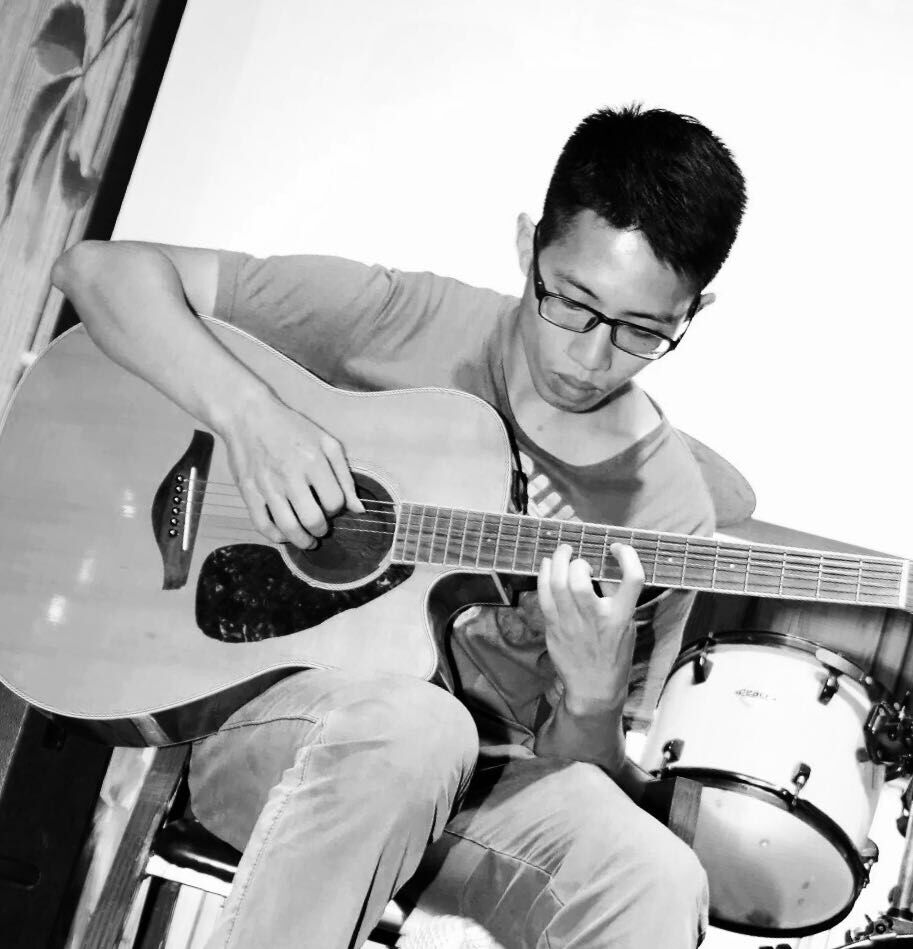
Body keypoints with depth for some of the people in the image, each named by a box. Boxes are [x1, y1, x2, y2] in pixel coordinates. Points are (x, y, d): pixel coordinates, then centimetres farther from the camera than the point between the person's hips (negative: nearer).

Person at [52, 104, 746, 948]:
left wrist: (594, 690, -22)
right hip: (254, 695, -1)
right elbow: (101, 269, -6)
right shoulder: (402, 324, -7)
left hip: (467, 782, 1)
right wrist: (247, 412, -23)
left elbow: (585, 772, 3)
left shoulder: (667, 509, -1)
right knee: (414, 723, -36)